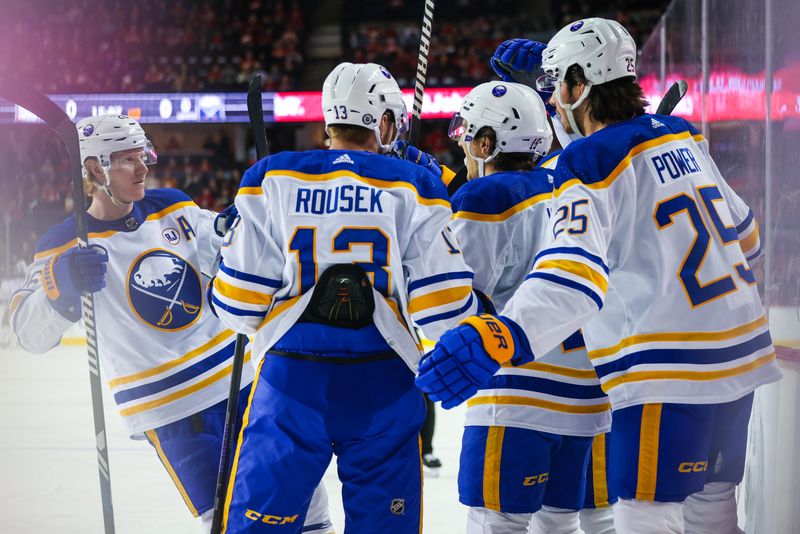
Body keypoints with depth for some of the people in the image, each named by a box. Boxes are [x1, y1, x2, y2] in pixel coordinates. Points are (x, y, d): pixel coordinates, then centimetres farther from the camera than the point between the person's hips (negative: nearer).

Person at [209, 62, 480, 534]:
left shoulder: (271, 178, 3)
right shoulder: (412, 185, 1)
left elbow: (238, 303, 0)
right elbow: (444, 309, -5)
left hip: (292, 376, 0)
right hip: (383, 386, 0)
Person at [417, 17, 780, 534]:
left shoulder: (591, 164, -13)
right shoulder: (683, 138, 11)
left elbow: (577, 269, -31)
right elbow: (742, 230, 22)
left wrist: (503, 335, -44)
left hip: (672, 371, -8)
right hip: (741, 354, 8)